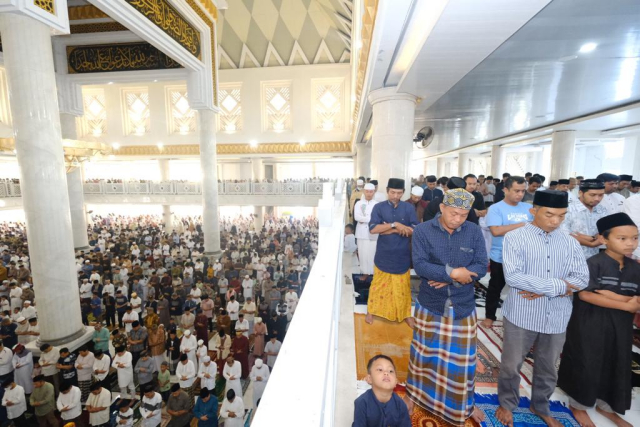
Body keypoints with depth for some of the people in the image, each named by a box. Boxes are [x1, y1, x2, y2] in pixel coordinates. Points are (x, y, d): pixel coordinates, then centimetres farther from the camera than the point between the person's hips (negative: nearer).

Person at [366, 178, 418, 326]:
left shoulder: (409, 208, -2)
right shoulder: (379, 207, -6)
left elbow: (415, 230, -10)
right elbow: (373, 229, -17)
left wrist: (387, 229, -16)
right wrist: (395, 225, -24)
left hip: (402, 255, 1)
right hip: (383, 254, -1)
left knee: (403, 286, 14)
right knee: (378, 284, 13)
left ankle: (405, 313, 34)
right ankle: (371, 310, 32)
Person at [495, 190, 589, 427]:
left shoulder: (570, 243, 3)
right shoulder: (515, 238, -12)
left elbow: (582, 279, -3)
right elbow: (512, 276, -21)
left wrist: (544, 290, -17)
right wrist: (558, 286, -16)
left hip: (556, 317, 4)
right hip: (521, 315, -4)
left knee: (548, 368, 23)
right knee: (511, 365, 12)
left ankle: (541, 407, 47)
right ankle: (507, 404, 37)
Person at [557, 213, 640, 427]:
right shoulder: (594, 263, -16)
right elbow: (585, 294, -22)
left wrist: (610, 294, -18)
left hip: (621, 326, 6)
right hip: (590, 325, -6)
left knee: (617, 366, 18)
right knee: (587, 365, 6)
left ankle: (605, 405, 41)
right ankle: (578, 405, 28)